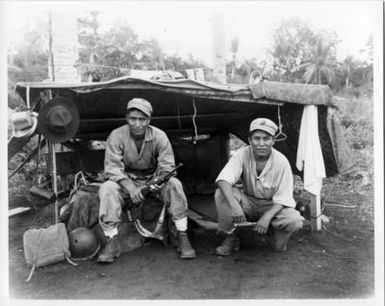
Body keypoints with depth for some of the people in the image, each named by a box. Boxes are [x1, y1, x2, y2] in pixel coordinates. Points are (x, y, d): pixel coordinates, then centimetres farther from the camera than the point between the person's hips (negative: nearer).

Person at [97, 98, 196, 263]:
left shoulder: (159, 136, -13)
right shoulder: (116, 136, -14)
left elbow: (167, 167, -15)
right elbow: (112, 168, -18)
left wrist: (156, 183, -35)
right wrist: (130, 187, -34)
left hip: (153, 179, 0)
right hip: (126, 181, 0)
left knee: (174, 184, -29)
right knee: (107, 188, -30)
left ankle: (183, 238, -19)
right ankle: (112, 243, -22)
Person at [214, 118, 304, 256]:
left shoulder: (281, 162, -19)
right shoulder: (242, 154, -17)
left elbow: (282, 199, -18)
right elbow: (223, 179, -29)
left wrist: (267, 217, -35)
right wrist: (234, 204, -47)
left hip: (272, 206, -1)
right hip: (248, 202, 1)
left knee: (294, 221, -31)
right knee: (221, 193, -26)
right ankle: (232, 238, -7)